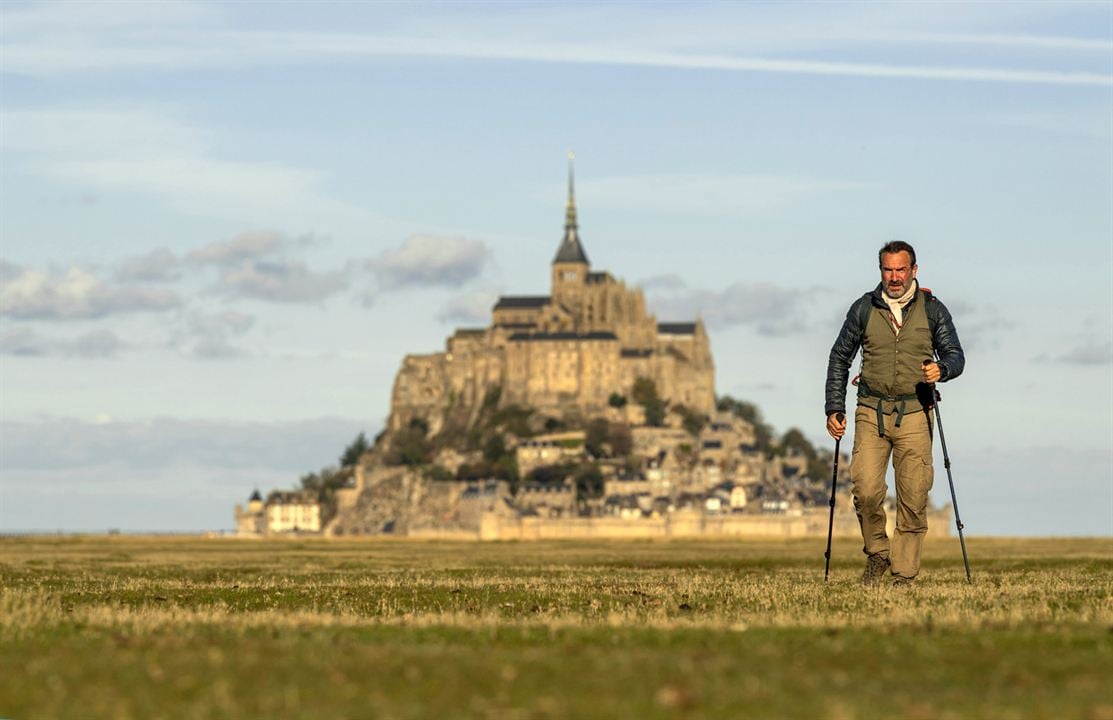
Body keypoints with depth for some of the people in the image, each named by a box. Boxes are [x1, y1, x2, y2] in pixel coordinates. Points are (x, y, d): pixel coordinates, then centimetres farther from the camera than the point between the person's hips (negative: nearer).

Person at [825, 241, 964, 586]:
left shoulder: (932, 309, 4)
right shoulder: (864, 308, 6)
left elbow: (955, 355, 3)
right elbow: (840, 357, 12)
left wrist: (941, 369, -21)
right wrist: (835, 408, 6)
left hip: (915, 413, 0)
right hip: (872, 411, 0)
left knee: (913, 497, -3)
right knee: (866, 489, -15)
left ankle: (904, 574, 5)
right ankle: (877, 553, 9)